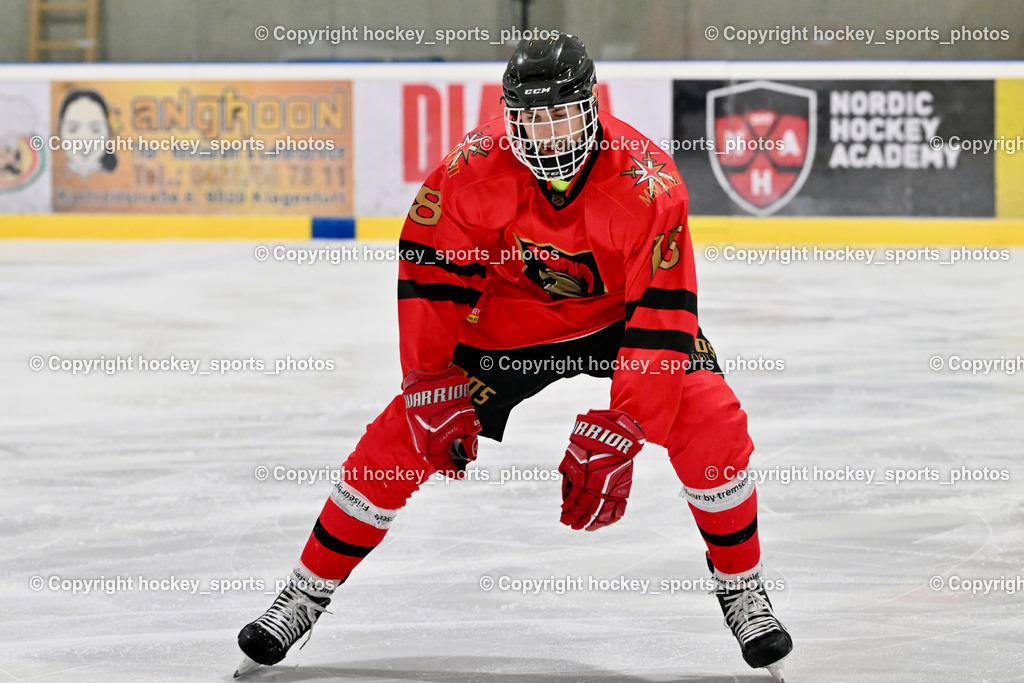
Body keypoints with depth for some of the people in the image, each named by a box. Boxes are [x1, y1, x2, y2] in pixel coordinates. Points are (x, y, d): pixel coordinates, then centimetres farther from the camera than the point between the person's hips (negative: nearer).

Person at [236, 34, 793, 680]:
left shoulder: (649, 183, -31)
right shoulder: (476, 168, -26)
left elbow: (661, 317, -31)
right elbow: (429, 270, -14)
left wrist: (617, 435, -35)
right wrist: (432, 384, -18)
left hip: (623, 309, -1)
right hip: (510, 318, 1)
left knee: (709, 422, -23)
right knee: (404, 435, -9)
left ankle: (742, 589, -1)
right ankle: (307, 593, 7)